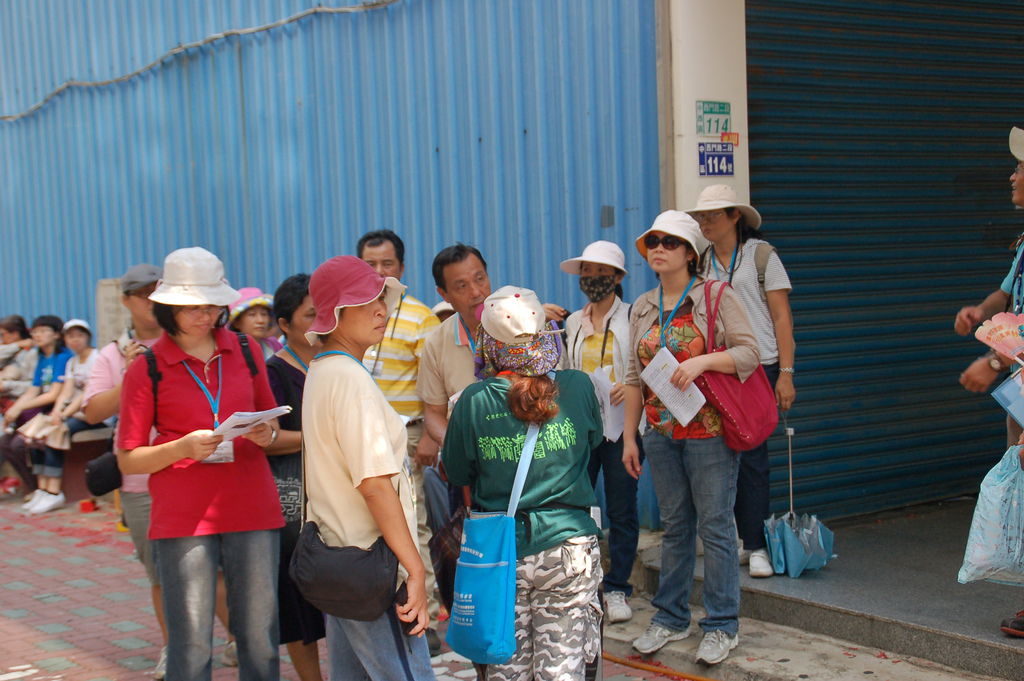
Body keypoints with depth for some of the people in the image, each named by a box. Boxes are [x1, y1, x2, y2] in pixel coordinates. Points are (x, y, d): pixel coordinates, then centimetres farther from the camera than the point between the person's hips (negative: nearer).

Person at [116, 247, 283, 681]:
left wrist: (266, 434, -3)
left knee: (260, 638, 4)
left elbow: (270, 421, 20)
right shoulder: (148, 369, 0)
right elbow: (128, 460, 1)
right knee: (191, 646, -2)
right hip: (183, 519, -3)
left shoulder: (244, 350, 9)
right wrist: (184, 447, -16)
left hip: (253, 511, 3)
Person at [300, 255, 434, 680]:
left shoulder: (321, 371, 13)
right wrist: (415, 568, -20)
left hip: (337, 555, 10)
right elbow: (375, 484, -21)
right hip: (372, 566, -10)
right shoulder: (351, 378, -16)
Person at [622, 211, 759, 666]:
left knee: (715, 526, 0)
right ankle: (670, 618, 24)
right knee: (674, 526, 13)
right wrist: (629, 437, 9)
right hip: (661, 435, 5)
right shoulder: (643, 309, 11)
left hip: (709, 432, -4)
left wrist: (702, 361, -24)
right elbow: (634, 377, 12)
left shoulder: (718, 297, -3)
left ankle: (721, 626, 9)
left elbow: (749, 352, -9)